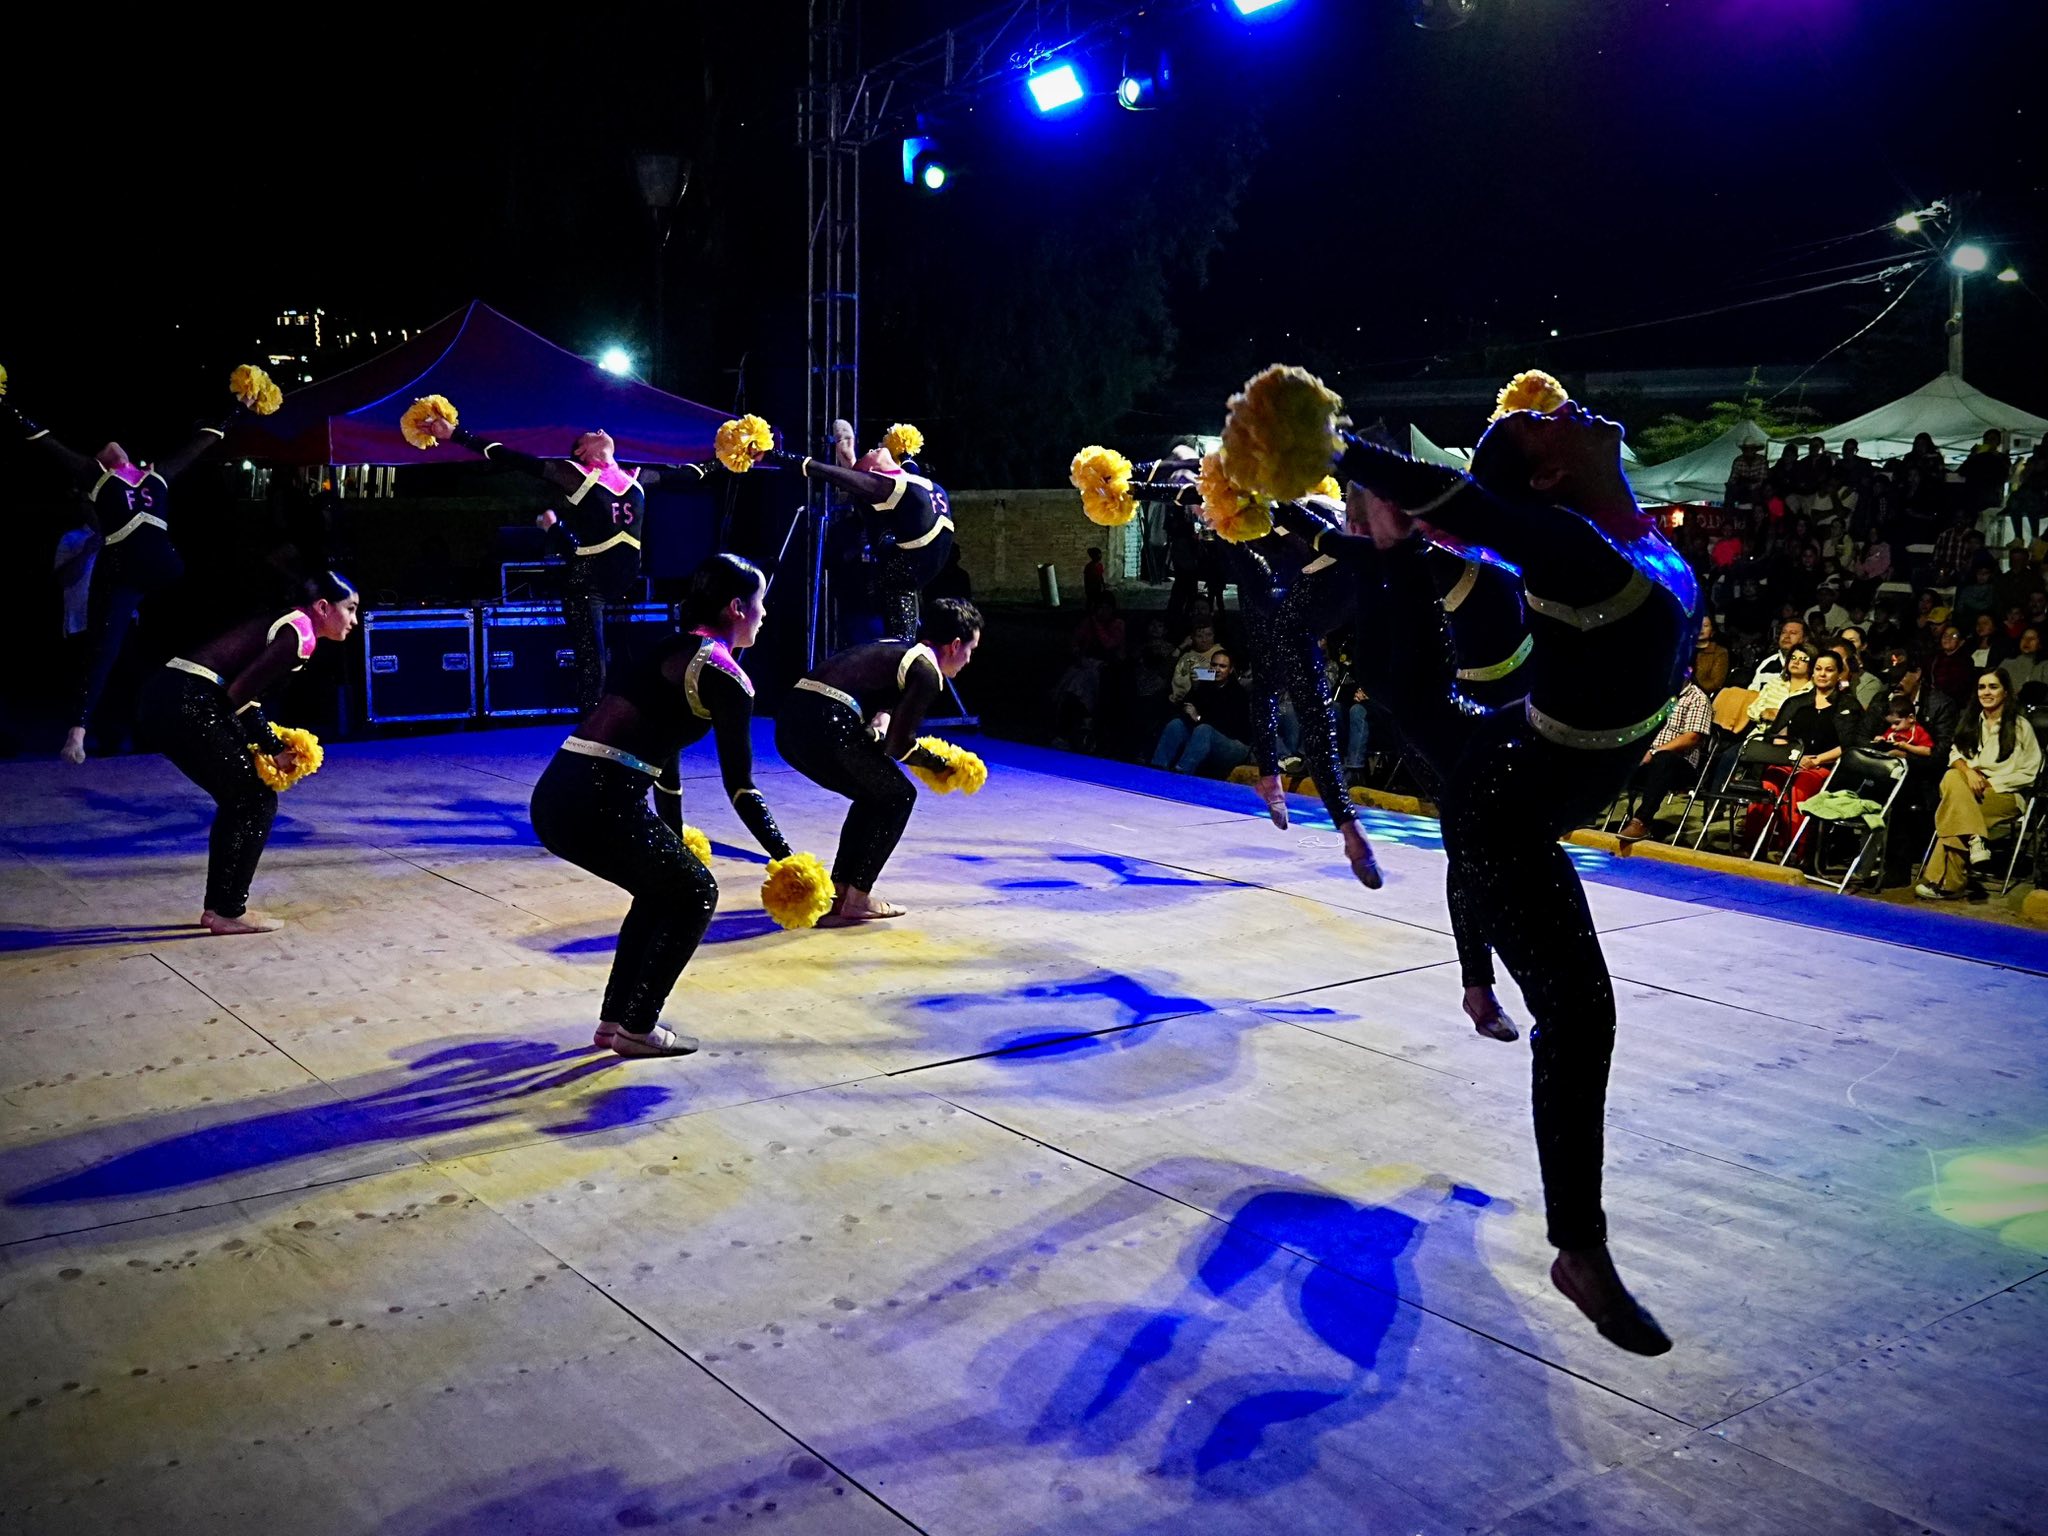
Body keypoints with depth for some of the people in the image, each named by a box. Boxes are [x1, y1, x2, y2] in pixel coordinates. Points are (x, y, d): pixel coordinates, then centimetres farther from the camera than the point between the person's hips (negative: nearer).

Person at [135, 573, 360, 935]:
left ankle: (218, 907, 26)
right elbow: (237, 693, -15)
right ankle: (229, 912, 6)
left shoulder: (286, 626, 20)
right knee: (257, 802, 1)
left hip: (163, 700, 10)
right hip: (186, 706, -10)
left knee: (240, 799, 19)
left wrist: (275, 749, 12)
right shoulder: (300, 633, -9)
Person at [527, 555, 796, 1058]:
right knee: (695, 893, 12)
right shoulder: (725, 676, -3)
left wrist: (674, 840, 41)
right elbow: (739, 786, -5)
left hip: (553, 795, 8)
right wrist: (784, 857, 1)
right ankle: (638, 1028, 15)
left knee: (662, 887, 26)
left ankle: (615, 1019, 30)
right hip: (599, 805, -8)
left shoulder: (670, 651, 23)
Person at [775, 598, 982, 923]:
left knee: (873, 796, 24)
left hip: (789, 724, 8)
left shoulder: (892, 649, 27)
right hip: (829, 727, -8)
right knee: (898, 798, 10)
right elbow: (899, 745, 0)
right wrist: (941, 765, 15)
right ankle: (857, 899, 10)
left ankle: (837, 894, 24)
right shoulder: (927, 671, 2)